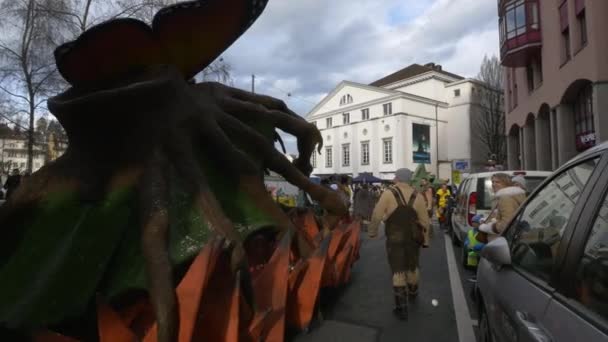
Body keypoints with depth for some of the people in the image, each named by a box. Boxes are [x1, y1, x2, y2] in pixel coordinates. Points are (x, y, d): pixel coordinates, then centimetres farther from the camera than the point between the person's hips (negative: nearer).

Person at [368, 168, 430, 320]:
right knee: (412, 267, 23)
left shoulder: (388, 194, -15)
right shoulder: (418, 196, -8)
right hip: (413, 238, 3)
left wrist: (372, 231, 0)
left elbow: (376, 216, -15)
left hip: (395, 239, -3)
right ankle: (413, 292, 47)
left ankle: (401, 308, 3)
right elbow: (425, 222, -7)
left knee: (398, 271, 4)